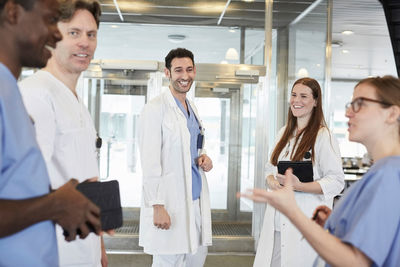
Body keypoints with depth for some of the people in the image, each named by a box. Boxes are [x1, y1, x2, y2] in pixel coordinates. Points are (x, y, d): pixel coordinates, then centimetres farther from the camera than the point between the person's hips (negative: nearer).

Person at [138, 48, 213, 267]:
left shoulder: (192, 108, 14)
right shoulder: (155, 109, -10)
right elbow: (150, 162, -14)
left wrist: (203, 159, 3)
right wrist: (157, 206, -18)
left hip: (197, 199, 8)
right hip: (170, 202, -8)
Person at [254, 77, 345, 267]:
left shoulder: (323, 136, -8)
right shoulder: (284, 133, 14)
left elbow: (336, 181, -11)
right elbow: (270, 166, 19)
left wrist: (300, 186, -23)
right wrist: (271, 180, -4)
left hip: (305, 221, -6)